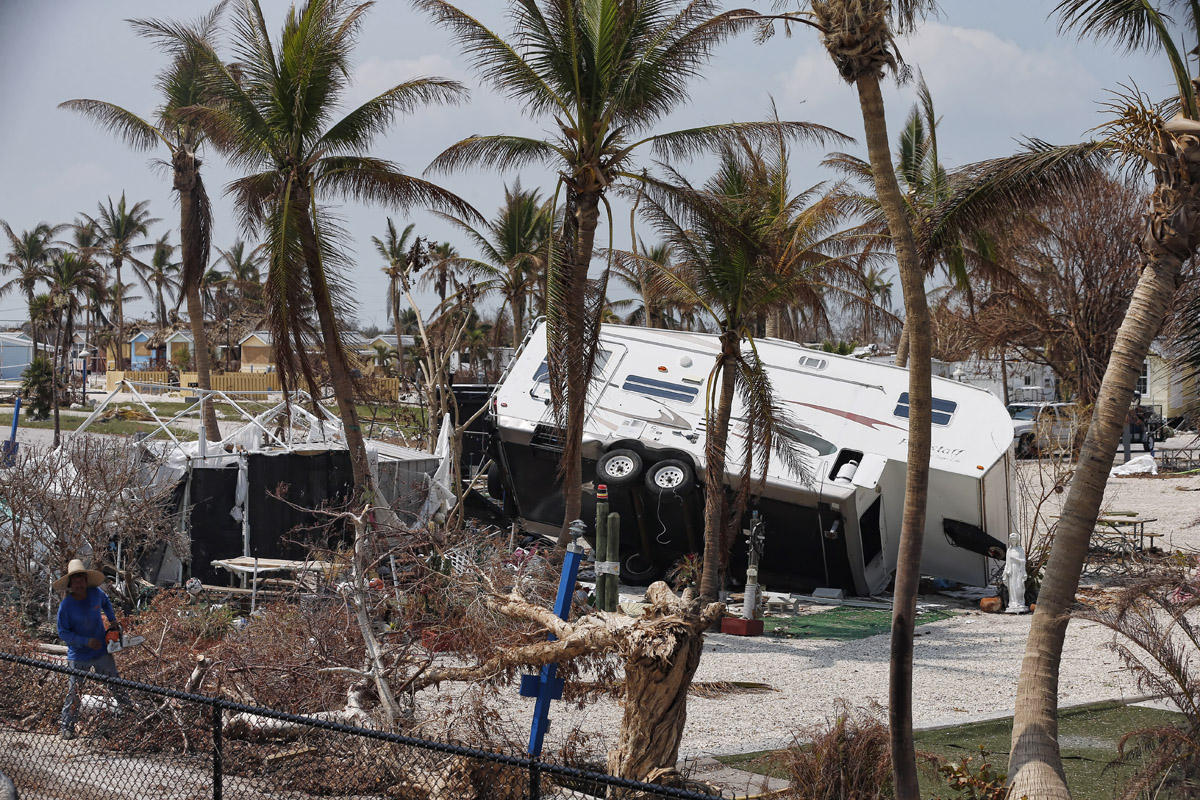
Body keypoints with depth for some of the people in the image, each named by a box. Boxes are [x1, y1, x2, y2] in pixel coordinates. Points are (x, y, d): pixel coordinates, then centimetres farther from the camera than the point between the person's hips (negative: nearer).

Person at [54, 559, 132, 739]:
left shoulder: (96, 593, -7)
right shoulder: (66, 605, -18)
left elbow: (106, 603, 20)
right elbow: (63, 633, -14)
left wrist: (113, 620, 10)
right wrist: (86, 642, -22)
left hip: (101, 652, 4)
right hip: (78, 655, -4)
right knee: (74, 691, 1)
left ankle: (128, 710, 35)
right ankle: (66, 726, 10)